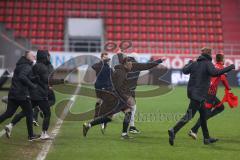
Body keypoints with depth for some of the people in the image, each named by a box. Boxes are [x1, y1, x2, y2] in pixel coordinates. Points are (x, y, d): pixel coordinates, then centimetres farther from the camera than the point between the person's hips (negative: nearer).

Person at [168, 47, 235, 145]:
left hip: (192, 92, 8)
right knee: (189, 115, -8)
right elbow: (214, 73, -26)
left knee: (203, 115, 16)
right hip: (199, 94, -8)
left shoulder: (195, 63, 10)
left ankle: (206, 138, 23)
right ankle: (173, 131, -15)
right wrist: (230, 68, -19)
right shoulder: (208, 63, -9)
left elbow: (185, 71, 11)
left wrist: (189, 63, 31)